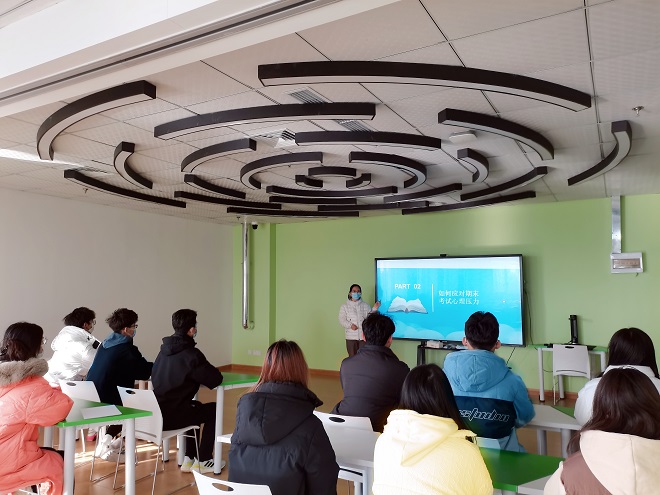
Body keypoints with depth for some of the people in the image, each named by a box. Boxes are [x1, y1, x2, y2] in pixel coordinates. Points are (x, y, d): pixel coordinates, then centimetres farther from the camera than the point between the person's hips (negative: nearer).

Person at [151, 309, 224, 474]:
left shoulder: (164, 349, 6)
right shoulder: (191, 354, -17)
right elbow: (216, 379, -15)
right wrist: (211, 372, 7)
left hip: (155, 413, 8)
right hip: (172, 416, -8)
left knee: (195, 406, 31)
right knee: (214, 410, 13)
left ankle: (189, 458, 33)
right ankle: (203, 461, 17)